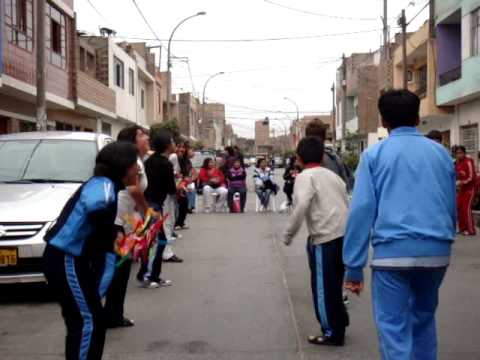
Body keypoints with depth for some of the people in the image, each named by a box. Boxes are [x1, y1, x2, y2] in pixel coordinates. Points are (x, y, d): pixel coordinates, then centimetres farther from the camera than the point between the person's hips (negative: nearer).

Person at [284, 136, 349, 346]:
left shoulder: (305, 176, -4)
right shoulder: (332, 175, 19)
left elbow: (301, 207, -18)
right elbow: (345, 204, 18)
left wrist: (289, 234, -9)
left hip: (325, 238, -7)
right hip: (344, 235, 7)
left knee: (323, 287, 5)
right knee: (334, 284, 21)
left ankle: (332, 333, 13)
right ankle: (339, 324, 31)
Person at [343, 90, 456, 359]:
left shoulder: (375, 154, 2)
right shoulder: (441, 153, 13)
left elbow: (362, 209, -5)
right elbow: (452, 206, 15)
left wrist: (354, 266, -4)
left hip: (394, 250, -4)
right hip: (437, 250, 4)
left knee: (394, 327, 0)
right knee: (424, 317, 23)